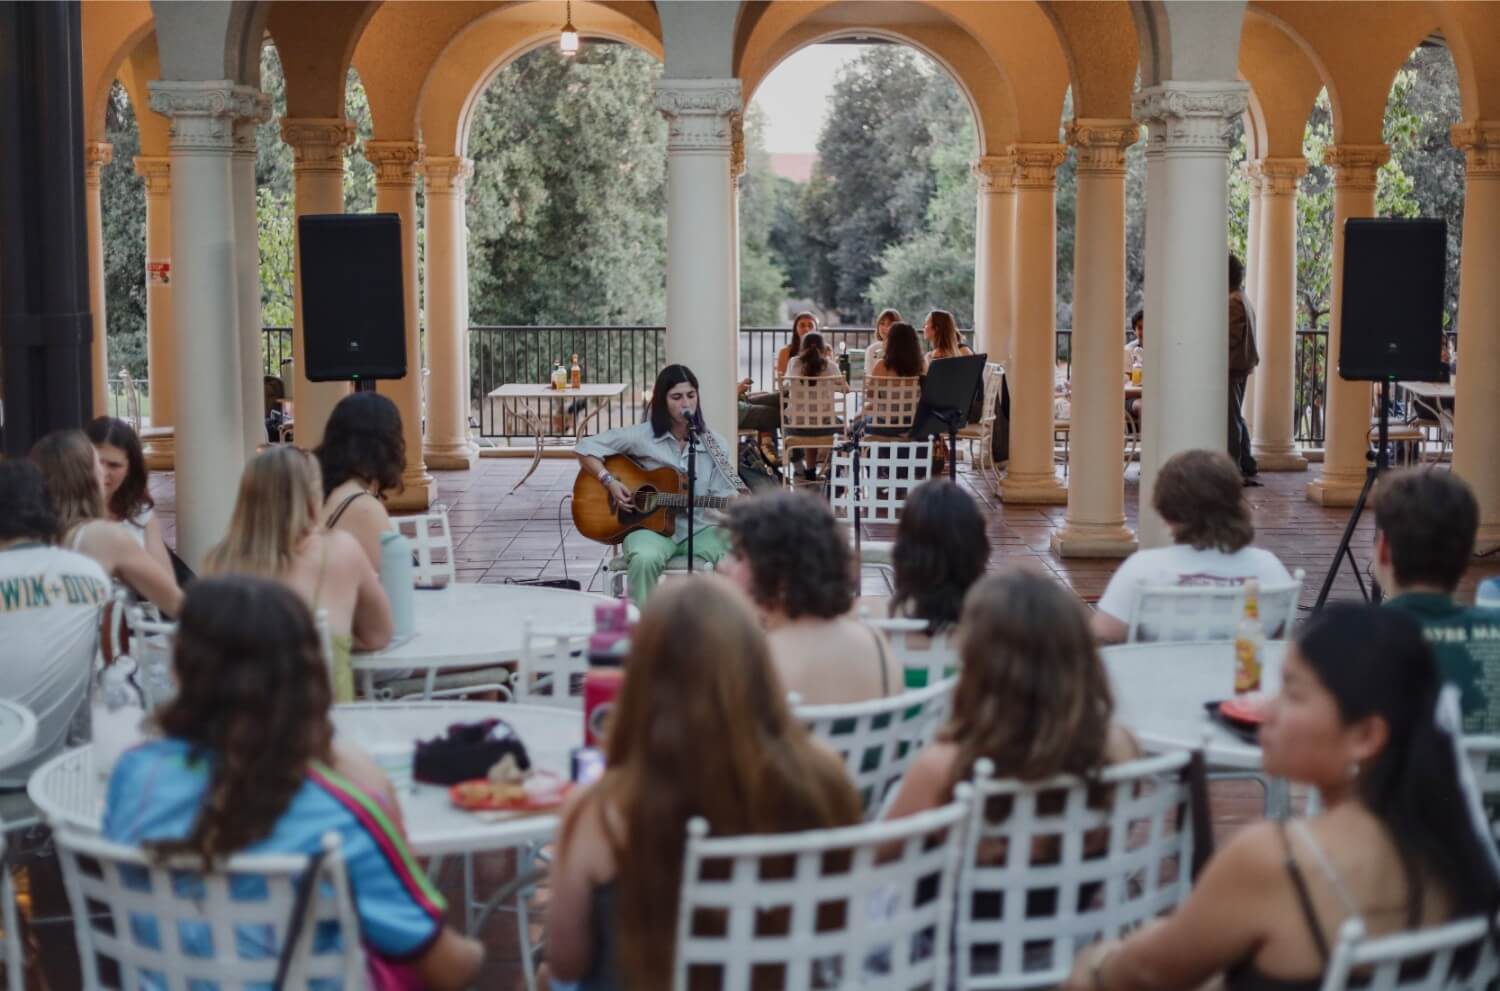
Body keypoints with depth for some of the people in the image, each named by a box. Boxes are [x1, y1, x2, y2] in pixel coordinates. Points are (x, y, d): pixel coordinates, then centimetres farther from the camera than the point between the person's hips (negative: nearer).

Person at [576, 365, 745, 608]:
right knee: (645, 559, -38)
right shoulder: (641, 436, -3)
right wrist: (609, 482, -11)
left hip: (698, 529, 2)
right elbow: (585, 448, 2)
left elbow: (723, 496, 0)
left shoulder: (714, 445, 4)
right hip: (651, 526, -2)